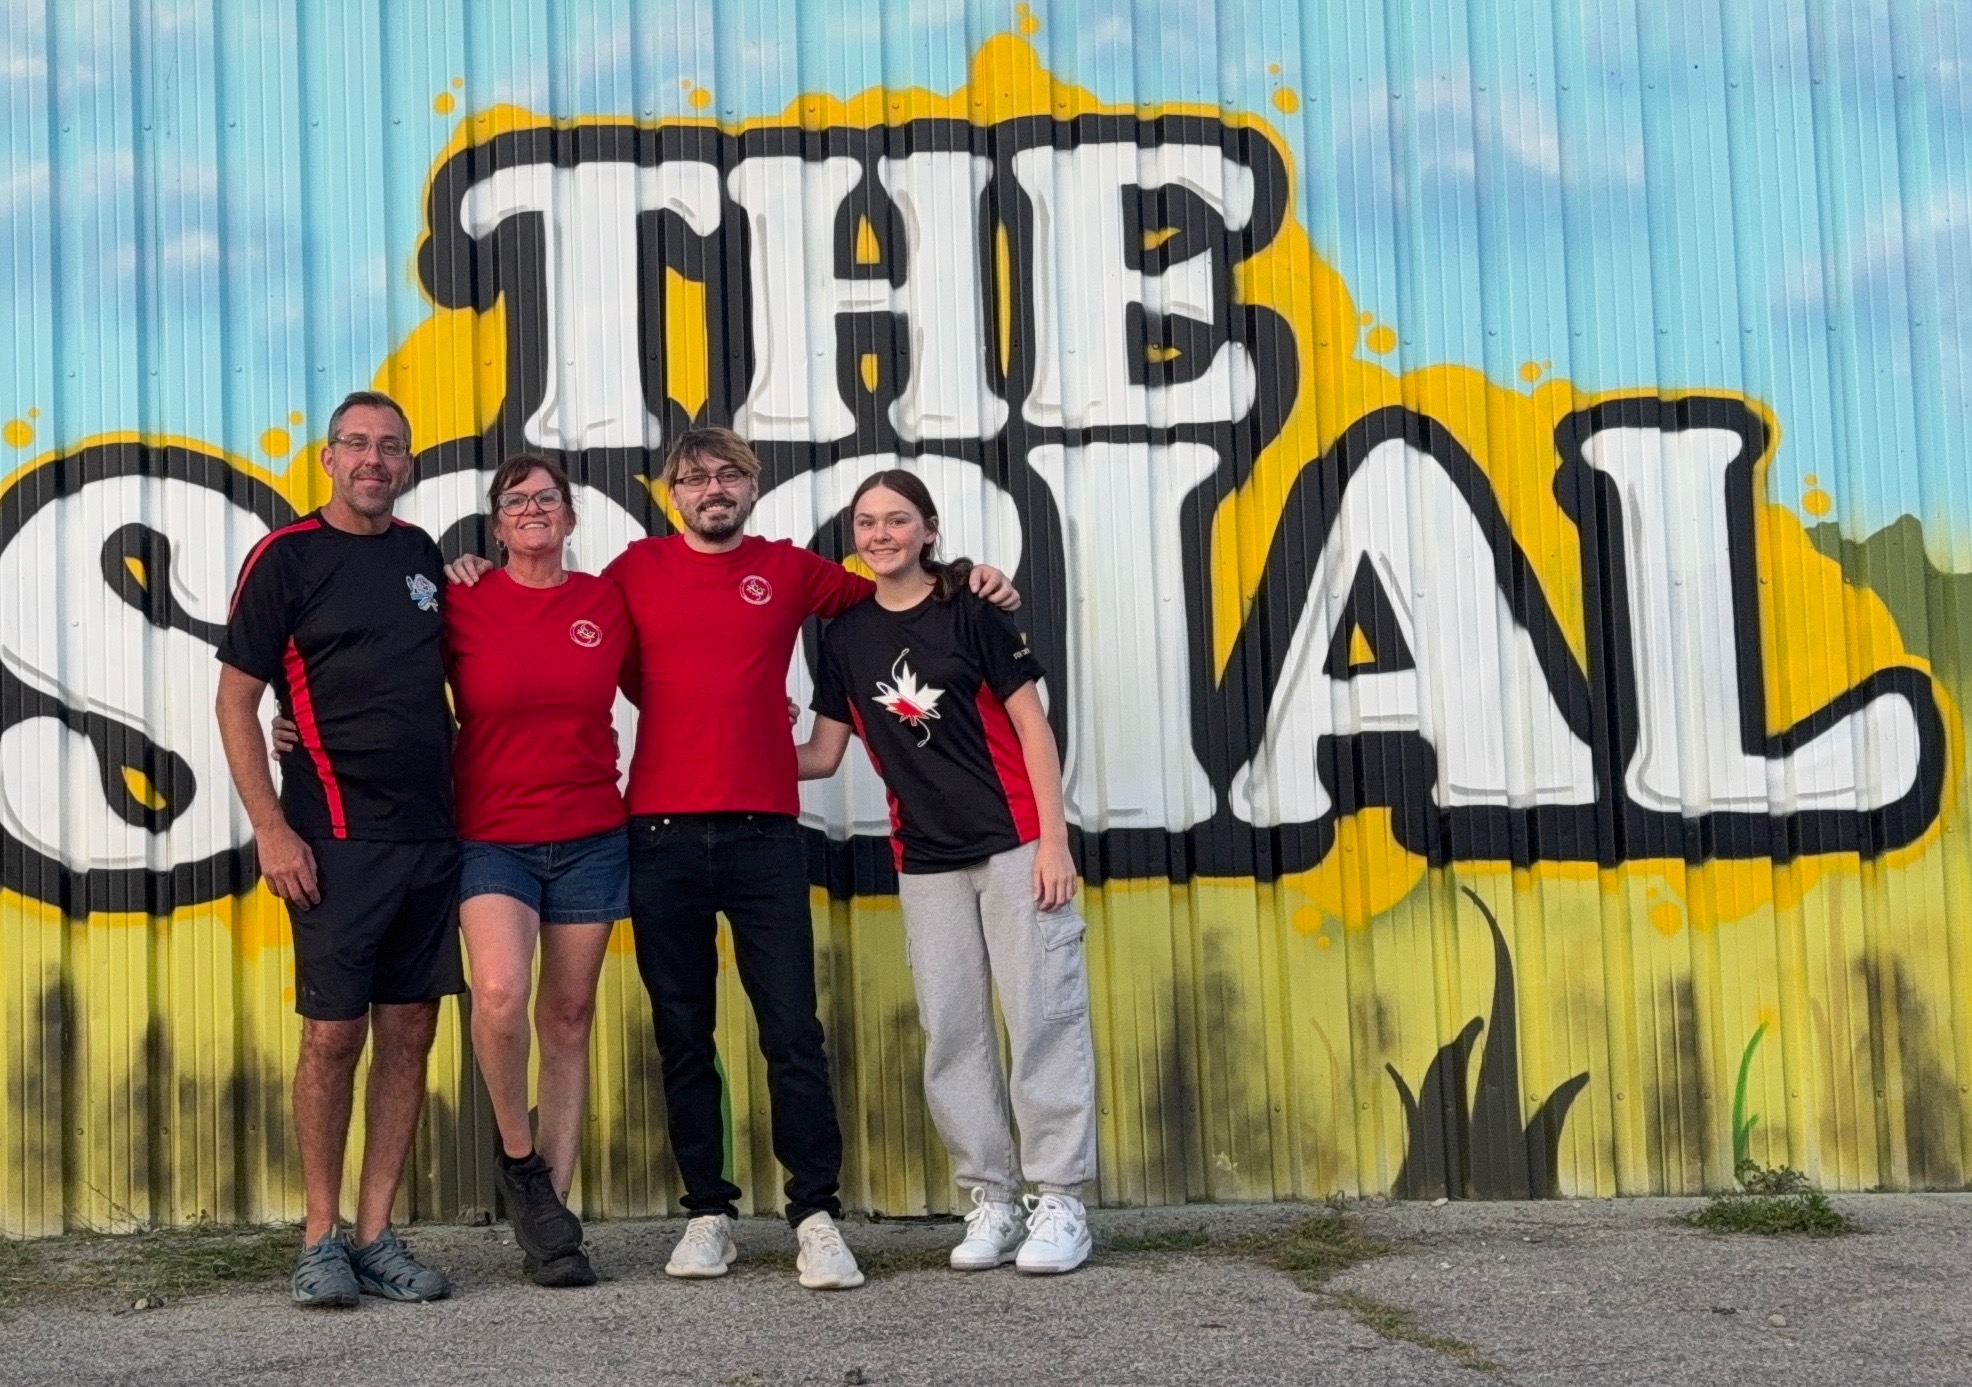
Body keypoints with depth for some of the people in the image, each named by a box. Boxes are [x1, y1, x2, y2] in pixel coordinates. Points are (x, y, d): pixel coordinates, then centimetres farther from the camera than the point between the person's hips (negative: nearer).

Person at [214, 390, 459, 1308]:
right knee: (334, 1035, -3)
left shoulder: (423, 554, 13)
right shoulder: (285, 558, -3)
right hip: (336, 840, -5)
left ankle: (376, 1234, 13)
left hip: (431, 834, 5)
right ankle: (322, 1239, 9)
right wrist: (272, 830, -11)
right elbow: (235, 700, -4)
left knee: (410, 1032, 5)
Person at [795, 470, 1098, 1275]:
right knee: (951, 1033, 4)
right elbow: (823, 755, 12)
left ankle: (1059, 1199, 0)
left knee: (1043, 1014, -5)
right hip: (925, 856, 4)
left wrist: (1053, 837, -9)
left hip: (1013, 839, -4)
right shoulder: (847, 636, 9)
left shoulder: (971, 611, -2)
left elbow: (1032, 727, -3)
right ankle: (992, 1200, 12)